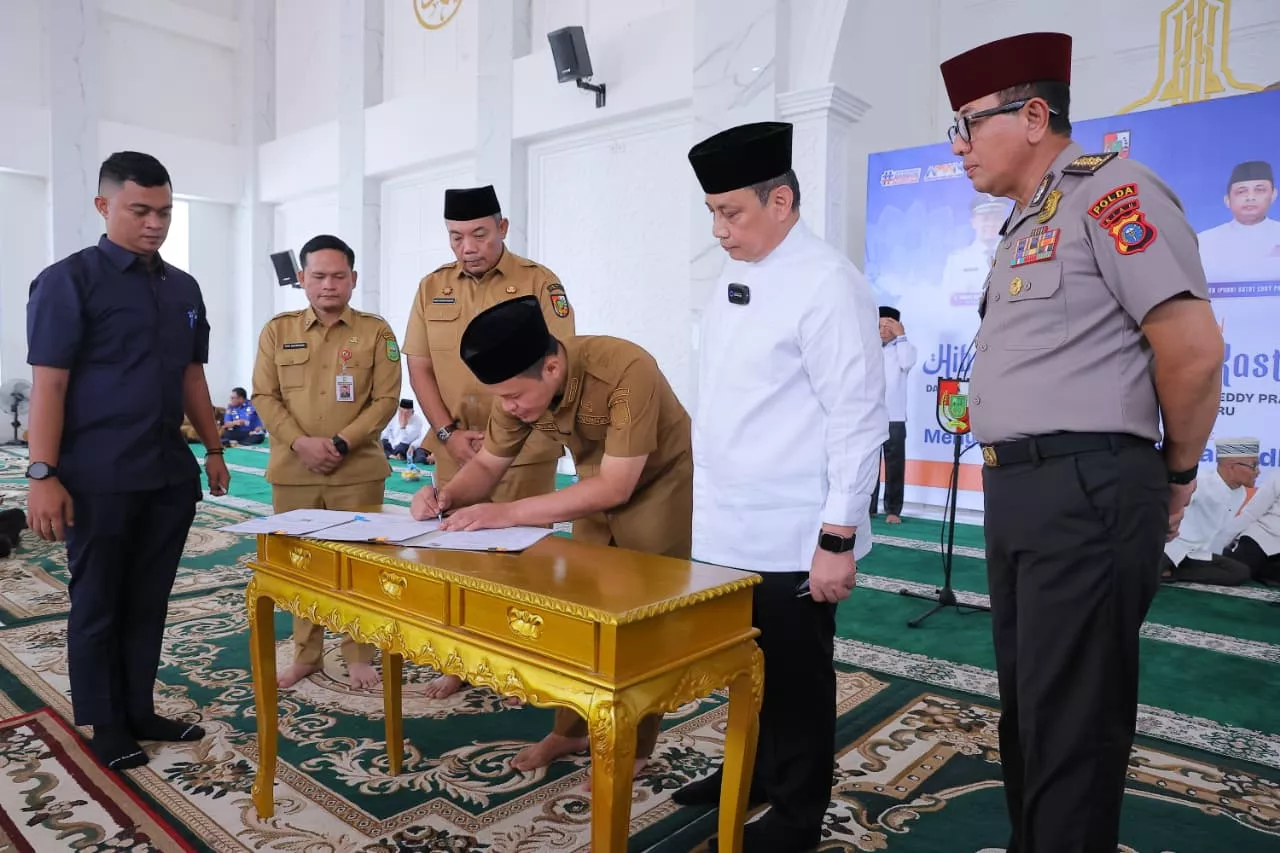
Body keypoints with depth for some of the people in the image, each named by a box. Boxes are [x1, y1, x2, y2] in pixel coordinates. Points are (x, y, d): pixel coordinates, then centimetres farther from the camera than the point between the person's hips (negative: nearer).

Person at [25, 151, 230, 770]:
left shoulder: (183, 288, 11)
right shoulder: (68, 281, -5)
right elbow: (48, 382, -10)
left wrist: (212, 449, 14)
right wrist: (43, 475, -14)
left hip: (170, 473, 5)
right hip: (98, 478, -5)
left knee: (149, 600, 13)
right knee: (98, 604, 8)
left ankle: (140, 711, 27)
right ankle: (104, 725, 23)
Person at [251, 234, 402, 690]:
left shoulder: (376, 331, 1)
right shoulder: (277, 331, 7)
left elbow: (386, 399, -4)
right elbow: (265, 396, 3)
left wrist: (342, 443, -14)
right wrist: (300, 442, -12)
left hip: (358, 471, -2)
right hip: (293, 470, 2)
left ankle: (358, 656, 17)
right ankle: (306, 654, 26)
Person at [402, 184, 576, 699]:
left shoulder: (540, 284, -4)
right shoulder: (432, 288, 9)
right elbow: (419, 367, 8)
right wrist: (449, 433, -5)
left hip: (522, 450, -4)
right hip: (455, 450, 4)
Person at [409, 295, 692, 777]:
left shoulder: (625, 371, -37)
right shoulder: (519, 388, -18)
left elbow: (616, 486, -35)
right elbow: (487, 465, -5)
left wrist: (508, 513, -38)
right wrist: (448, 496, -27)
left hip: (660, 489, -6)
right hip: (599, 493, 6)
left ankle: (633, 748, 18)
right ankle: (571, 730, 28)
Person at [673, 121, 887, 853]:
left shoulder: (828, 285, -15)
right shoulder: (734, 278, 10)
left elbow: (858, 419, -17)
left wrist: (839, 538, -17)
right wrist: (705, 500, 16)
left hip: (791, 538, -7)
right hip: (727, 527, 7)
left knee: (794, 680, 10)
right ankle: (752, 774, 42)